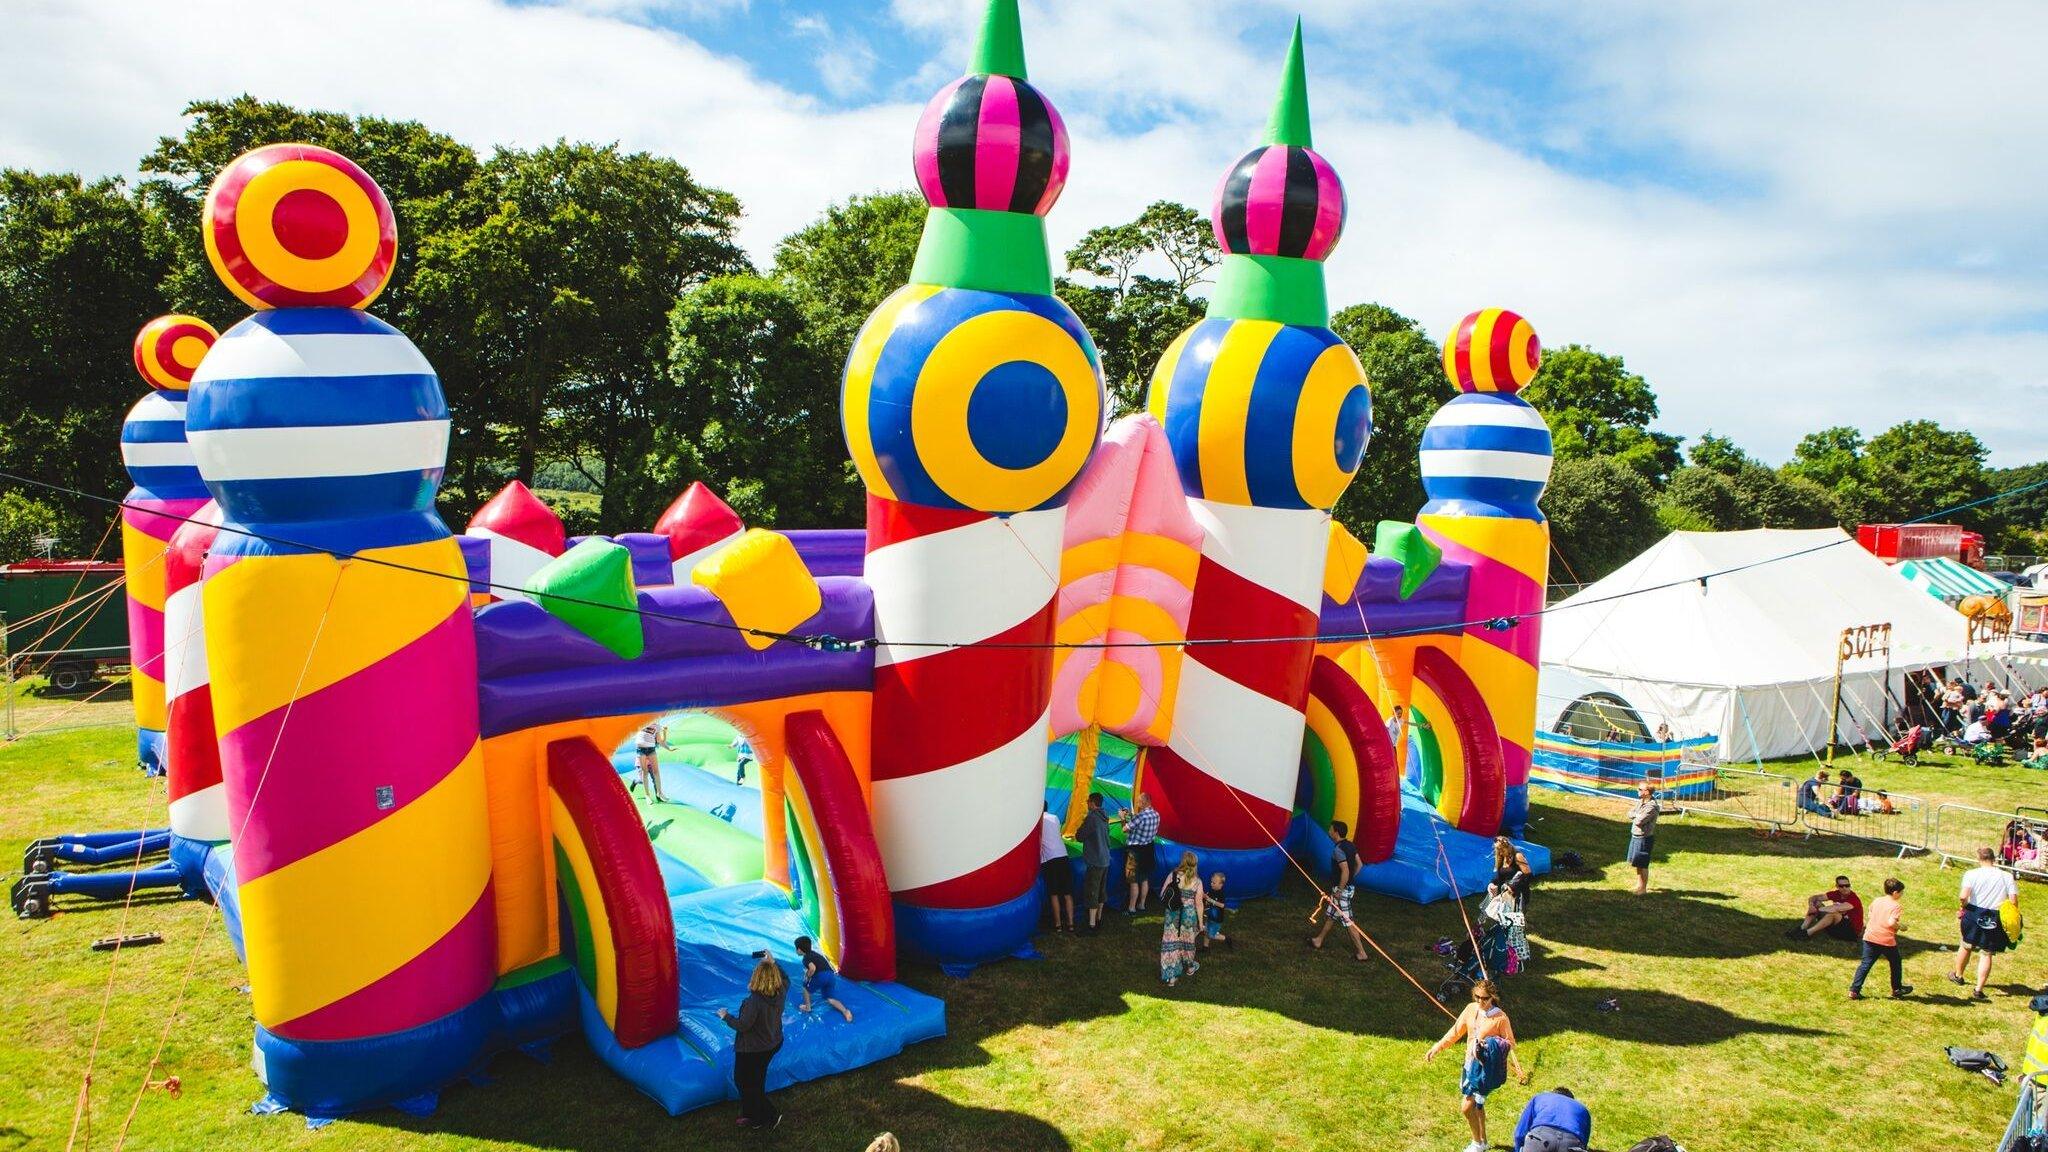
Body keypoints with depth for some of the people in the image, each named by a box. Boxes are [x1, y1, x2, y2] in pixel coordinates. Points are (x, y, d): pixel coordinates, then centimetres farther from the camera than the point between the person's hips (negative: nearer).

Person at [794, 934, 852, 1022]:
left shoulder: (806, 957, 1)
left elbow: (812, 968, -18)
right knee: (830, 999, 9)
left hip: (821, 976, -7)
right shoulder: (815, 954, 27)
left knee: (806, 987, 21)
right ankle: (845, 1011, -12)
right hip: (832, 975, 7)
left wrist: (807, 977, 0)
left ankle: (807, 1007, 30)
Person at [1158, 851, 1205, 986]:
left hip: (1173, 914, 0)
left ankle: (1171, 977, 7)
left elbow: (1162, 894, -6)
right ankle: (1189, 967, 45)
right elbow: (1199, 904, -7)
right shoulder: (1197, 881, -10)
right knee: (1187, 941, 22)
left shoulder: (1173, 875, -9)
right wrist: (1200, 922, 3)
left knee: (1171, 943, 7)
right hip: (1189, 916, 0)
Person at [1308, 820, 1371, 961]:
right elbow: (1359, 864, 12)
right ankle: (1319, 940, 37)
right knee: (1330, 913, 22)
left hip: (1342, 888, -10)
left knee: (1347, 921, -3)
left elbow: (1345, 871, -27)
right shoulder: (1350, 845, 5)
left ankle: (1362, 953, 0)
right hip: (1349, 885, 10)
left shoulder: (1338, 850, -23)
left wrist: (1339, 891, -20)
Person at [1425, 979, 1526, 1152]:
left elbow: (1509, 1044, -9)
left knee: (1466, 1107, -8)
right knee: (1476, 1104, 20)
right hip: (1470, 1064, 6)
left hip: (1486, 1069, -6)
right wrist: (1436, 1047, 5)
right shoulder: (1471, 1009, -2)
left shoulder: (1500, 1018, -18)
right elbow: (1455, 1032, 7)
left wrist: (1517, 1069, -22)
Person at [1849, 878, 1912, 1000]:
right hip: (1887, 940, -5)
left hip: (1870, 938, 5)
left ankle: (1854, 990, -2)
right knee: (1895, 963, 21)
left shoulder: (1876, 901, 8)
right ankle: (1897, 990, 35)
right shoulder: (1896, 906, -10)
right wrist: (1900, 926, -4)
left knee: (1865, 964, 5)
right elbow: (1891, 922, -22)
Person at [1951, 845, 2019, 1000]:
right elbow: (2013, 900, -7)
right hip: (1995, 921, 1)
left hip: (1974, 914, 0)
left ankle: (1957, 975, 41)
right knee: (1986, 954, 6)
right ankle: (1978, 990, 2)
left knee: (1966, 945, 20)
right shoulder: (2007, 876, -3)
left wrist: (1964, 906, 1)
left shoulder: (1972, 874, -8)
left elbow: (1963, 896, -19)